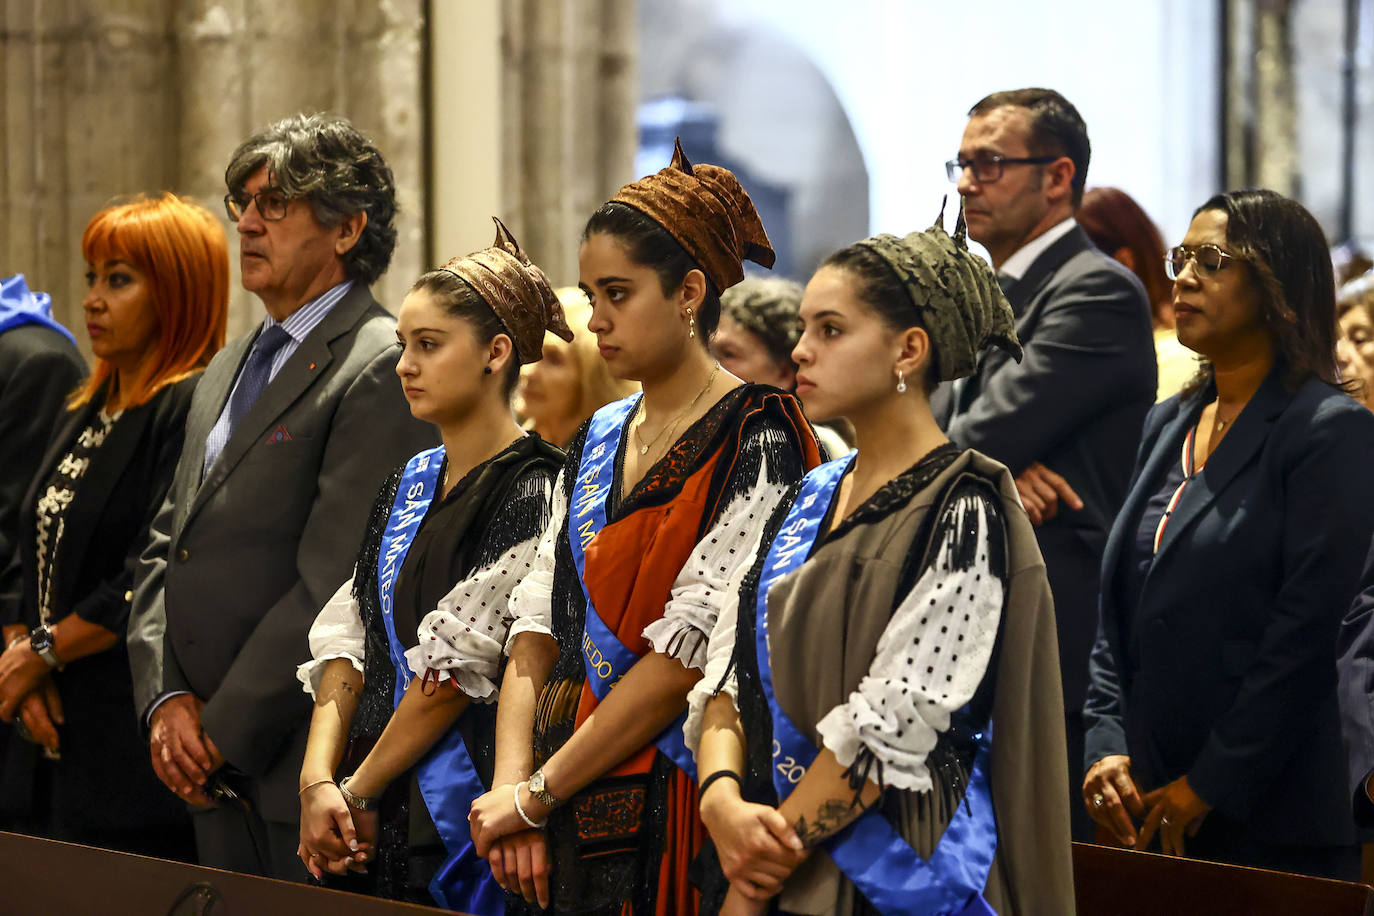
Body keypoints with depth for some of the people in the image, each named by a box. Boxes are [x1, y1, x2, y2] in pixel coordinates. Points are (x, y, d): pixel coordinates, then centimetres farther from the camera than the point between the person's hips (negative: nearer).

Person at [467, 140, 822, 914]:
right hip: (571, 819, 6)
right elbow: (538, 630, 9)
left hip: (673, 819, -6)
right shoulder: (596, 443, 13)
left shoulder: (756, 443, -10)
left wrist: (537, 793, -13)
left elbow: (688, 653, -17)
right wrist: (513, 788, -7)